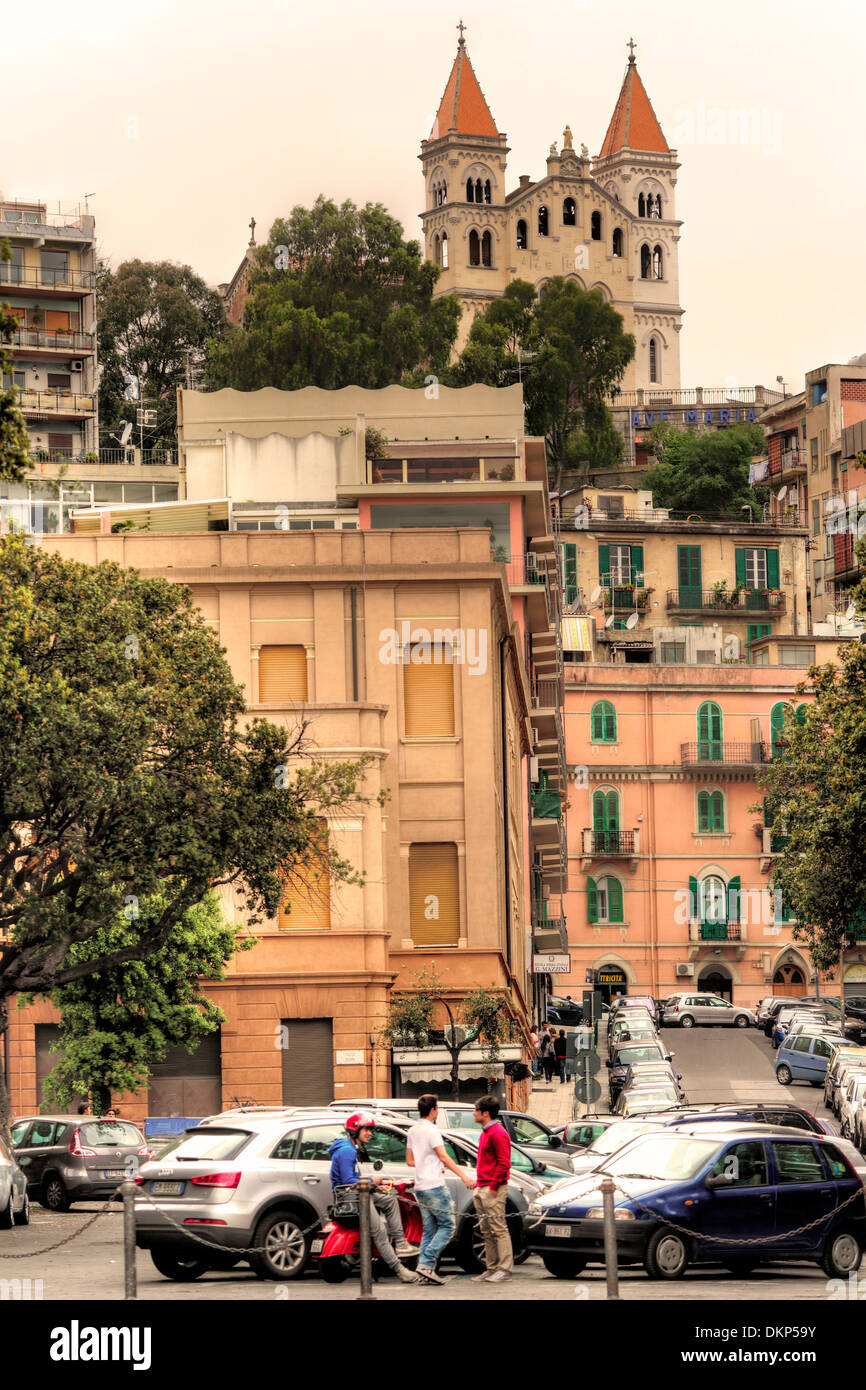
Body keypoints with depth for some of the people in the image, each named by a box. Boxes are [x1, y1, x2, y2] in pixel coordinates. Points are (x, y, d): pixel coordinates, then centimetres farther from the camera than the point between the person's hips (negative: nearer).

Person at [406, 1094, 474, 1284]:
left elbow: (410, 1161, 20)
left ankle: (424, 1265, 3)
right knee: (447, 1226, -4)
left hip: (420, 1188, 9)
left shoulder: (413, 1131, 14)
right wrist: (463, 1176, -24)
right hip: (434, 1186, -9)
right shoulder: (431, 1130, -12)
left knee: (429, 1230, 11)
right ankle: (426, 1264, -13)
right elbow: (443, 1156, -20)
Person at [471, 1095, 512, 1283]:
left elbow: (504, 1163, -18)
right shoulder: (485, 1132, 18)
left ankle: (505, 1269, -7)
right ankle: (492, 1268, 15)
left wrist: (493, 1187, -17)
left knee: (498, 1229, -8)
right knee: (487, 1231, 11)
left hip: (493, 1190, -10)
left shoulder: (497, 1133, -13)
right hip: (481, 1189, 10)